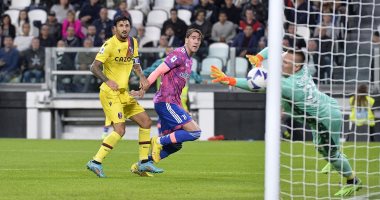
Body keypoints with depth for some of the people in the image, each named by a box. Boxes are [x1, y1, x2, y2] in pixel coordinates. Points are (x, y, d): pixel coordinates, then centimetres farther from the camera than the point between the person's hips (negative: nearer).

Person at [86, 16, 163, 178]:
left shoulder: (132, 42, 9)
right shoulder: (109, 45, -14)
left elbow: (135, 64, 23)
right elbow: (94, 67, -17)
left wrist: (142, 77, 4)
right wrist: (108, 81, -31)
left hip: (124, 93, 8)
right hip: (110, 93, -8)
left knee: (146, 122, 8)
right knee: (120, 130, -20)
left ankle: (143, 163, 15)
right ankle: (96, 162, -14)